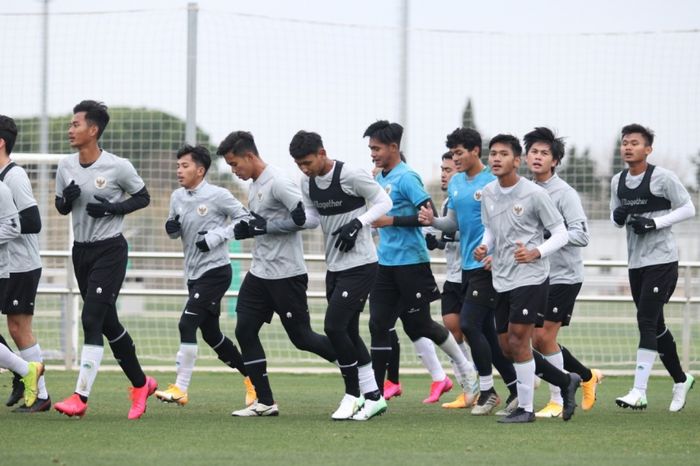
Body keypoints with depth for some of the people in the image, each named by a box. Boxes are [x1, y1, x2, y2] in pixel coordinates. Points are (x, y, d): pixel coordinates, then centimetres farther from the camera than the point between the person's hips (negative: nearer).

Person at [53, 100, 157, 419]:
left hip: (110, 250, -6)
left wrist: (113, 208, -15)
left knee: (92, 320, -16)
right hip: (81, 250, 6)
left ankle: (81, 397, -18)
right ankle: (140, 384, 29)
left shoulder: (118, 167, -12)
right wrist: (68, 199, -9)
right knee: (108, 323, 13)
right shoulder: (66, 166, 4)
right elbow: (61, 207, 15)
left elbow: (143, 197, 1)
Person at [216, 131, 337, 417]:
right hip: (260, 272, 9)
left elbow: (307, 218, -22)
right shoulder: (253, 186, 13)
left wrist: (265, 226, -19)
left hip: (286, 274, -9)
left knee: (301, 337, -3)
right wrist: (245, 229, 4)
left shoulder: (278, 183, -16)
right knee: (245, 330, 0)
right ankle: (265, 402, 4)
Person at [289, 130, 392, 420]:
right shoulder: (307, 182, 5)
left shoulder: (350, 175, -17)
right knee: (348, 332, 8)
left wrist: (357, 223, -22)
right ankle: (373, 396, 16)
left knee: (334, 326, -14)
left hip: (360, 265, -8)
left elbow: (384, 202, -9)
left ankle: (353, 394, -1)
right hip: (335, 266, 8)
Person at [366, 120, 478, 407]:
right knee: (378, 325, 0)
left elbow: (429, 214, -21)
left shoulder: (406, 177, -13)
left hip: (411, 262, -8)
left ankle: (465, 368, 23)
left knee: (419, 324, 2)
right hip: (386, 263, 8)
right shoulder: (380, 179, 13)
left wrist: (392, 221, -21)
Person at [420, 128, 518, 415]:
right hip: (467, 265, 8)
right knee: (486, 330, 8)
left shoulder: (493, 182, -11)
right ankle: (516, 389, 16)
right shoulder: (455, 183, 13)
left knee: (469, 324, -14)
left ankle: (487, 391, -3)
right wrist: (433, 221, 0)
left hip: (487, 266, -8)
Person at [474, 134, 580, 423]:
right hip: (501, 279, 7)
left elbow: (560, 234, -7)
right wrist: (484, 247, 0)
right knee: (507, 346, 8)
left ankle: (525, 408, 0)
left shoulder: (534, 194, -11)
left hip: (529, 277, -7)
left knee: (518, 341, -12)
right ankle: (566, 382, 25)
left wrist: (535, 253, -23)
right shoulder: (488, 193, 7)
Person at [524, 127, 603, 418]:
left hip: (564, 275, -7)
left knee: (545, 336, -10)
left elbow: (580, 235, -19)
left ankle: (557, 401, 2)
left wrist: (547, 236, -28)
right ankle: (588, 376, 27)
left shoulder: (564, 194, -12)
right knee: (537, 340, 7)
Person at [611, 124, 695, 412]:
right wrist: (617, 217, -6)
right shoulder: (618, 182, 10)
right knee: (655, 326, 13)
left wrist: (654, 223, -17)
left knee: (646, 321, -15)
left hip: (662, 260, -7)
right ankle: (681, 380, 30)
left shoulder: (662, 178, -9)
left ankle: (639, 392, -18)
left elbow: (688, 209, -8)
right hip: (636, 263, 7)